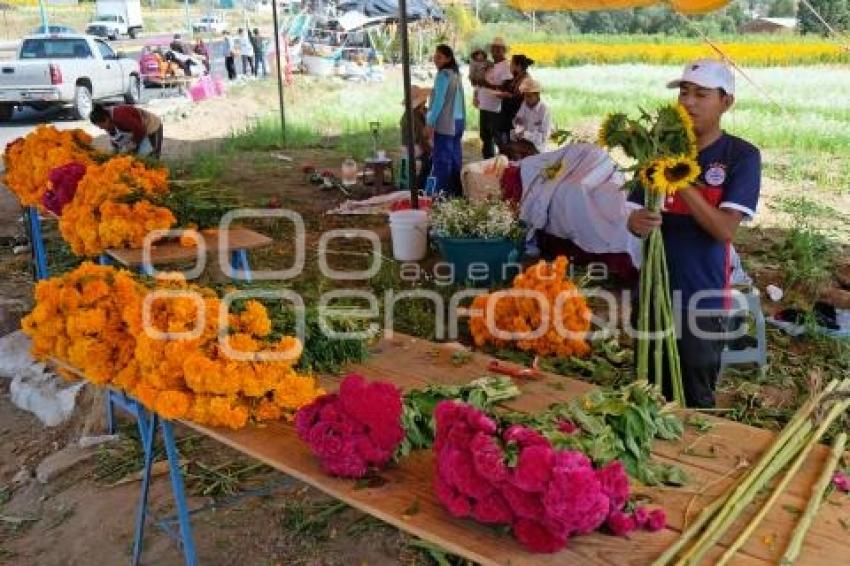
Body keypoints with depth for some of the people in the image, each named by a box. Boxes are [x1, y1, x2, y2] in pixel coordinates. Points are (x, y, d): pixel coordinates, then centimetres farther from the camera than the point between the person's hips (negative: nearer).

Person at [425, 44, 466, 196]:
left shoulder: (443, 74, -12)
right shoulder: (456, 74, 14)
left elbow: (439, 100, -16)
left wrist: (431, 122, -13)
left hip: (445, 123, -9)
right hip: (458, 121, 9)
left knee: (442, 158, -5)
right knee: (455, 157, 12)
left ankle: (442, 193, -4)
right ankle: (456, 191, 18)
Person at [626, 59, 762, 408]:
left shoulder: (742, 156, -8)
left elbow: (725, 229, -18)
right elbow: (635, 214, 4)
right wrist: (637, 222, -19)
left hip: (702, 299, -4)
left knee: (696, 400, 12)